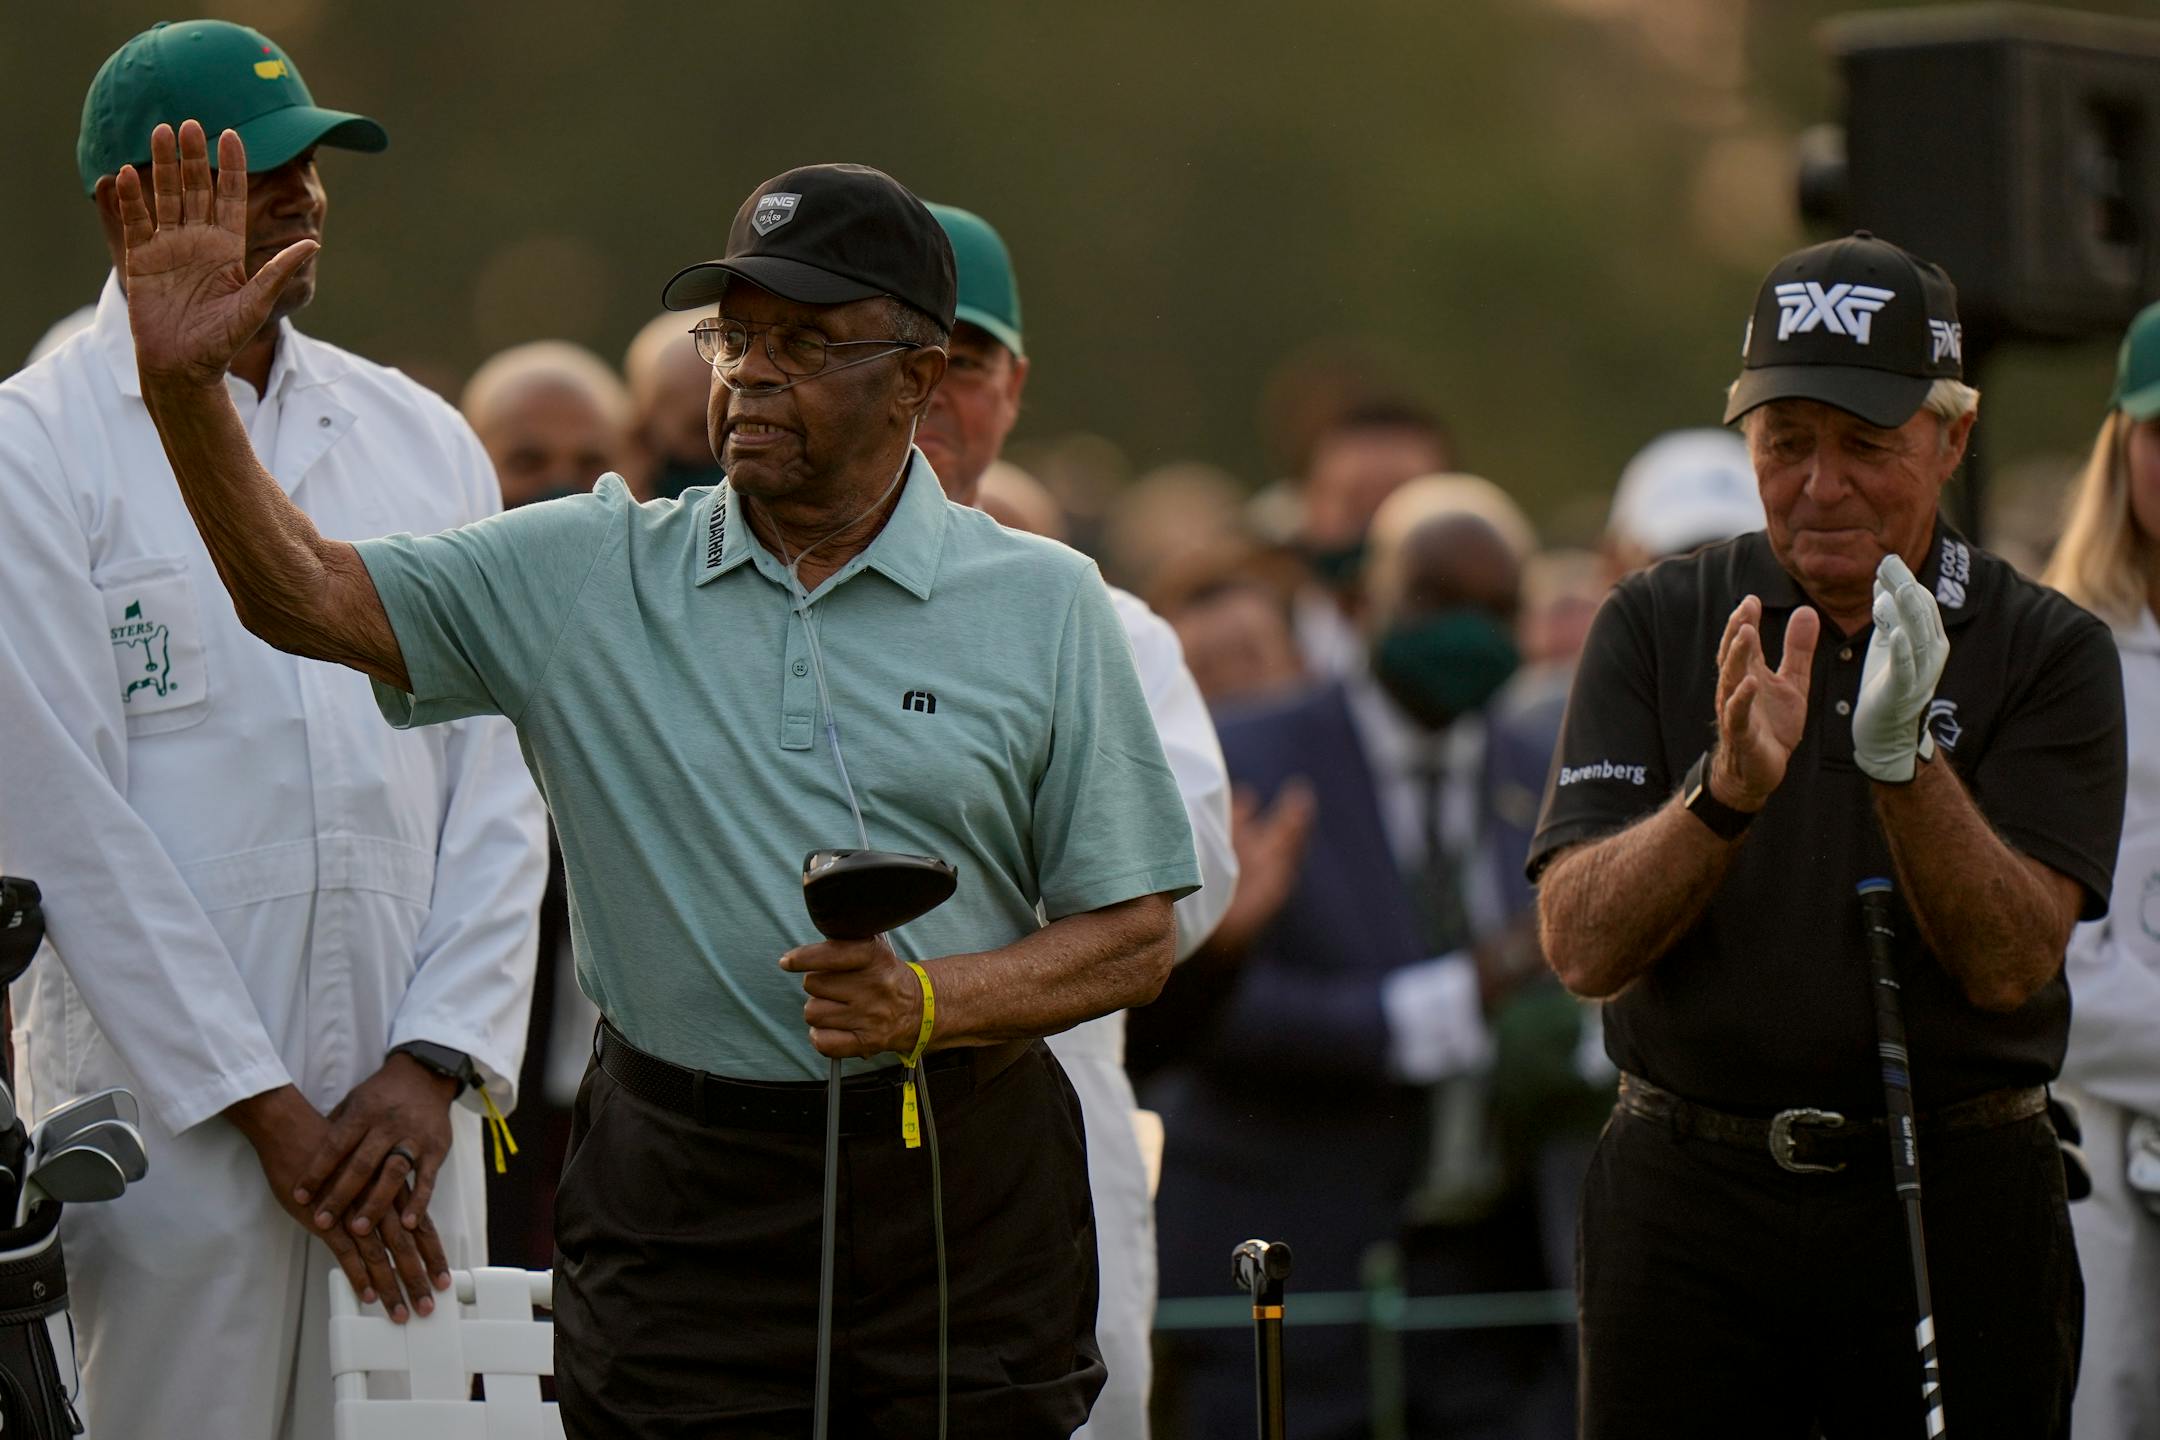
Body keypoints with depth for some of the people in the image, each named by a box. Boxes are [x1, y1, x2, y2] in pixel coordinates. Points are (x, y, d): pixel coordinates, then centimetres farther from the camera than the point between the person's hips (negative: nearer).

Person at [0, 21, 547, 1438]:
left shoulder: (419, 439, 13)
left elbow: (497, 785, 10)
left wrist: (432, 1066, -3)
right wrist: (265, 1106, -11)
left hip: (407, 1108, 4)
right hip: (171, 1108, -4)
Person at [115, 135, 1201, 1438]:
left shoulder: (1043, 607, 3)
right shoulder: (587, 575, 5)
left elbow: (1135, 939, 3)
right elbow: (305, 594, -2)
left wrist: (926, 1003, -14)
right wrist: (185, 386, -16)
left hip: (963, 1195, 0)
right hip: (678, 1210, 0)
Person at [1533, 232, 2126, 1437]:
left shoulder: (2049, 651, 2)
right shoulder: (1659, 626, 5)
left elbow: (2011, 964, -9)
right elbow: (1582, 946, -5)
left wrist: (1904, 757, -23)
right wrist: (1726, 788, -21)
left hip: (1958, 1205, -1)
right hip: (1688, 1197, 1)